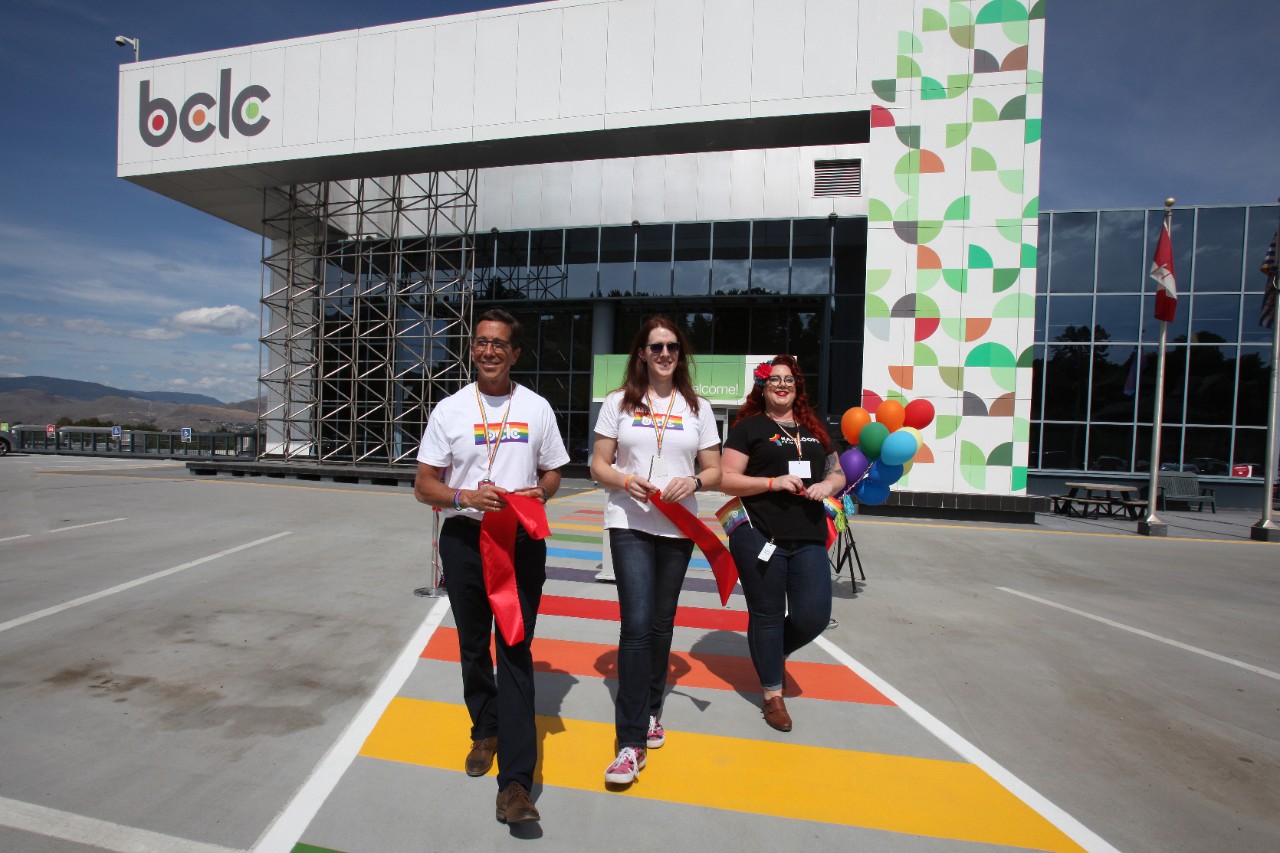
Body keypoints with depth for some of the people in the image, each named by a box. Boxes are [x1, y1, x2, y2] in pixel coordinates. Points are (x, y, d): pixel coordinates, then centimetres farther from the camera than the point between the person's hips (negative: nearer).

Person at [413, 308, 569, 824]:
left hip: (522, 541, -1)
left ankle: (515, 781, 2)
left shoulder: (537, 408, 4)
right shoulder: (449, 410, 3)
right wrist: (465, 496, -18)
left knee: (515, 652, -3)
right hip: (464, 539, 2)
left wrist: (538, 493, -12)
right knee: (473, 646, 16)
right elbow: (424, 486, 1)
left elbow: (552, 472, 11)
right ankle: (486, 731, 40)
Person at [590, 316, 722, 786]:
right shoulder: (618, 403, 3)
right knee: (637, 624, -11)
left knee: (661, 623, 13)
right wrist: (627, 482, -17)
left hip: (678, 528, 3)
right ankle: (632, 742, -1)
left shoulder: (697, 407, 8)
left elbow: (714, 471, 8)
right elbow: (599, 466, 2)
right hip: (629, 524, -2)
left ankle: (651, 712, 35)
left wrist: (693, 482, -13)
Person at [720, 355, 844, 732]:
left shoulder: (813, 429, 17)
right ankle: (772, 694, 26)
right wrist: (772, 482, -16)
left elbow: (838, 473, 23)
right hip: (759, 537, -4)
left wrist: (828, 485, -1)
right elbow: (726, 480, -5)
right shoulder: (749, 427, 1)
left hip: (809, 538, 5)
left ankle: (769, 654, 34)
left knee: (813, 616, 2)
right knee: (767, 615, 6)